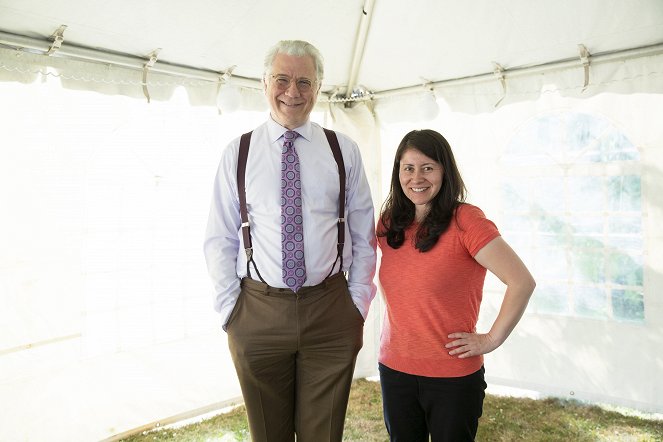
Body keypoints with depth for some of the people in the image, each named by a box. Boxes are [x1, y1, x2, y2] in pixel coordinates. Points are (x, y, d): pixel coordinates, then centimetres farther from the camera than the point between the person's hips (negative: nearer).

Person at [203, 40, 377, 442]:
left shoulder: (345, 151, 4)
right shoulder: (238, 153, 3)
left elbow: (363, 235, 6)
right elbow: (220, 239, 3)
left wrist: (358, 305, 1)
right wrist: (230, 310, -2)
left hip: (331, 311, 0)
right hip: (258, 314, 0)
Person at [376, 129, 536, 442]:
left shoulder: (465, 221, -16)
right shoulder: (389, 224, 3)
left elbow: (522, 282, -19)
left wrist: (491, 339, -14)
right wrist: (397, 319, 9)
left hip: (453, 376, -5)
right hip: (393, 369, 5)